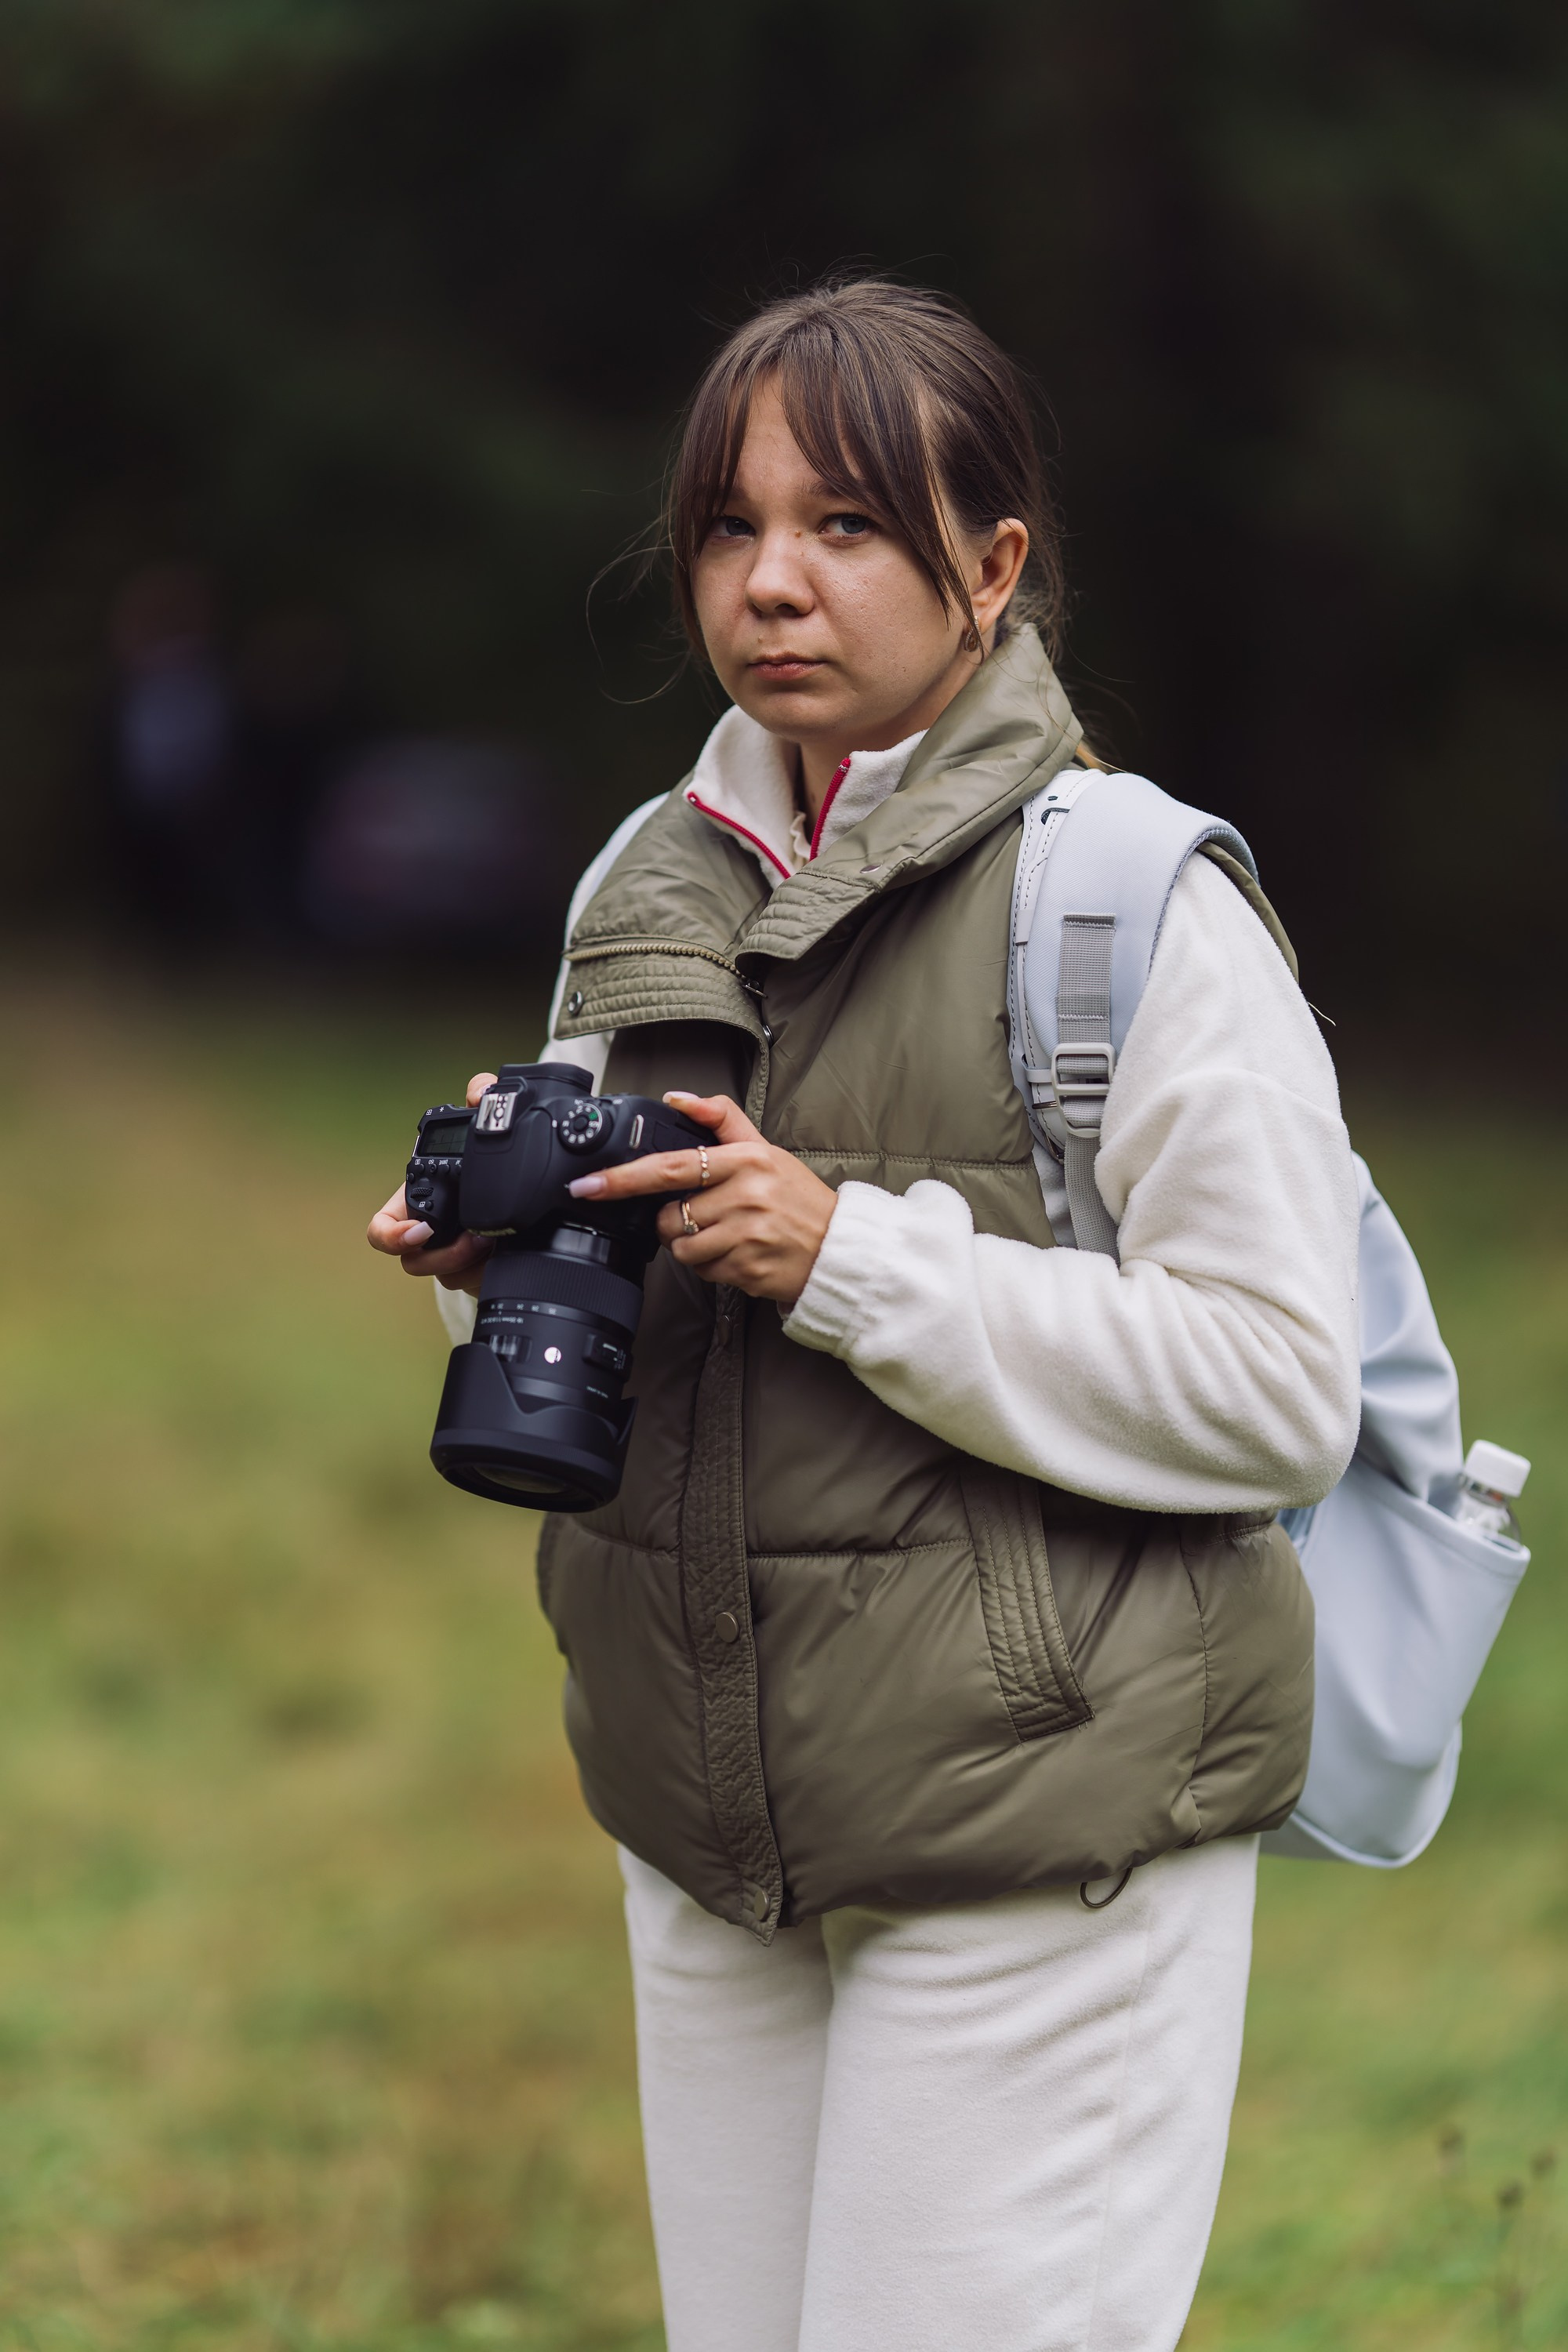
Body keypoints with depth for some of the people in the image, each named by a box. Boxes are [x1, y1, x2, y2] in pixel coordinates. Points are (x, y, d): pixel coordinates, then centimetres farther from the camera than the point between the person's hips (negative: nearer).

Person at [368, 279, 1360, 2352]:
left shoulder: (1134, 901, -10)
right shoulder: (651, 884, 10)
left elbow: (1282, 1395, -15)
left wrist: (851, 1261, -20)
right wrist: (502, 1258, -3)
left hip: (1043, 1838, -6)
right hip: (712, 1820, 6)